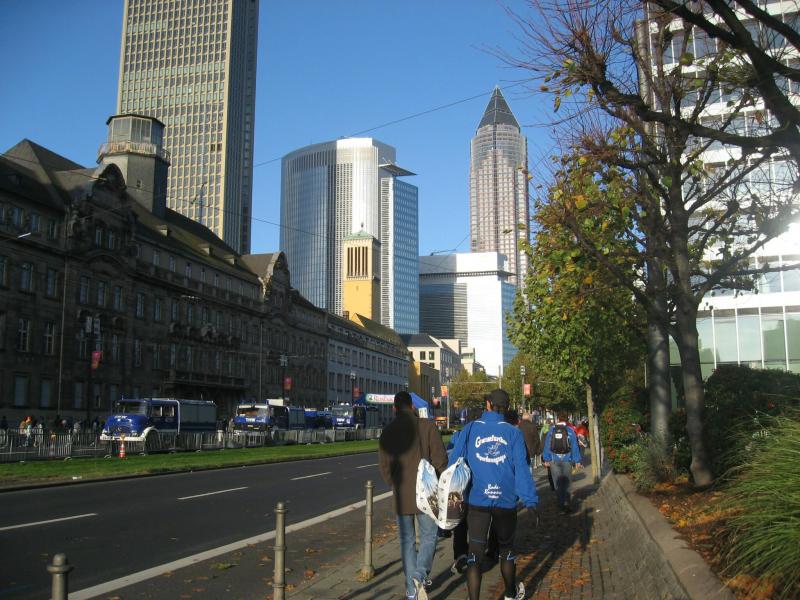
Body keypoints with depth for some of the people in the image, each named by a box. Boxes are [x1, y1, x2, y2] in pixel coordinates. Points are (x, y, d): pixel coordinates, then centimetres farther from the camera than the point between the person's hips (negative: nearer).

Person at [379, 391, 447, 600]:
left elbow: (384, 464, 4)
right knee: (428, 536, 10)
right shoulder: (427, 426, -5)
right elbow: (440, 459, -8)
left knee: (407, 540, 11)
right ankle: (420, 575, -13)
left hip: (402, 496, 2)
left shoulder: (388, 431, 1)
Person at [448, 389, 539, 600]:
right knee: (506, 549, 20)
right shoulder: (513, 433, -4)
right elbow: (522, 468, -7)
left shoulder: (470, 430, -3)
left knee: (475, 553, 3)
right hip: (506, 501, 1)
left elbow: (454, 463, 0)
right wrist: (530, 501, -4)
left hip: (477, 501, -1)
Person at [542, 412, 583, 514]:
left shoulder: (551, 430, 0)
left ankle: (561, 505, 5)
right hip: (566, 460, 0)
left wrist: (546, 459, 9)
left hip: (554, 460, 0)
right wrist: (577, 461, 3)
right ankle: (566, 503, 0)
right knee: (566, 483, 9)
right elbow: (575, 446, -2)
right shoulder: (570, 430, -3)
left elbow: (547, 445, 2)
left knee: (558, 483, 7)